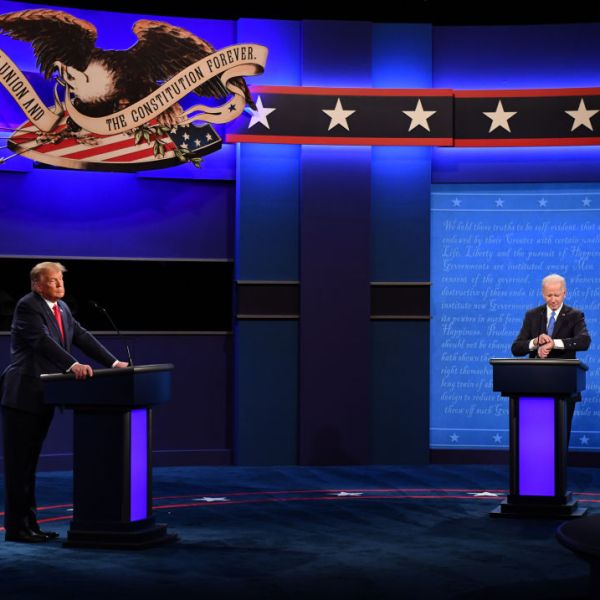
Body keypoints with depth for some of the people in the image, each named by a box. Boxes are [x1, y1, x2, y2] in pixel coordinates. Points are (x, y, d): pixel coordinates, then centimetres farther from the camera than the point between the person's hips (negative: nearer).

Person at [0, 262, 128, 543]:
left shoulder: (62, 308, 13)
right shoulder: (27, 306, -13)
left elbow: (83, 337, 12)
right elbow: (43, 341, -25)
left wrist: (114, 362, 3)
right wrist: (73, 365, -36)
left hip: (43, 398, 8)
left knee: (30, 463, 13)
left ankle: (29, 524, 17)